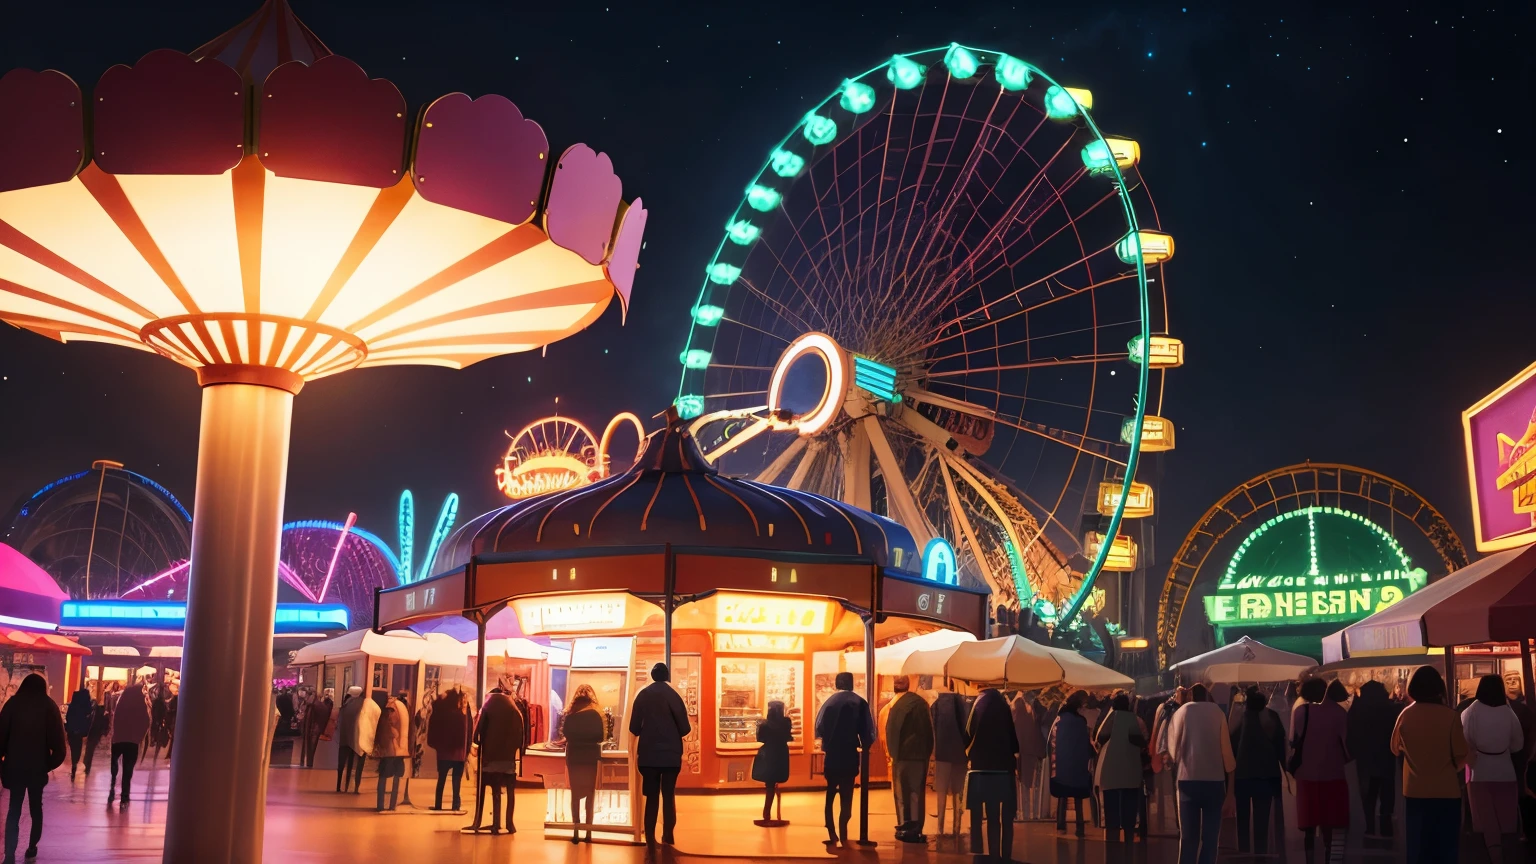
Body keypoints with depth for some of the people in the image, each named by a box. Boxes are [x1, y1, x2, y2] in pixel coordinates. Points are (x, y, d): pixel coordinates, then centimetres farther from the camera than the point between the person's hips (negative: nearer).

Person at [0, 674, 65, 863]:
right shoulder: (48, 706, -3)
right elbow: (56, 737, -9)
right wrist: (53, 761, 0)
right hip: (38, 766, 0)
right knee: (36, 807, 18)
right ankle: (32, 848, 19)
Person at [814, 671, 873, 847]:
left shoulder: (829, 702, 4)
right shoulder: (859, 703, -4)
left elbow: (819, 727, 2)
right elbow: (867, 729, -9)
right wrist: (865, 746, 8)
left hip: (831, 755, 2)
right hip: (849, 755, -2)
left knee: (830, 794, 14)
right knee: (846, 796, 3)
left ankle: (832, 834, 11)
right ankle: (842, 835, -3)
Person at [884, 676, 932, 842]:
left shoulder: (893, 705, -5)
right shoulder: (921, 703, -4)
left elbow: (889, 731, -6)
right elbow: (929, 729, -4)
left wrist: (891, 751, 3)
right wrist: (928, 752, 3)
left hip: (901, 755, 0)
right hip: (919, 754, 1)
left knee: (901, 793, 10)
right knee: (917, 792, 7)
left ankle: (904, 827, 9)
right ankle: (915, 830, 5)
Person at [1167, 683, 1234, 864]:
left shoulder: (1181, 712, 2)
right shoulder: (1217, 712, 2)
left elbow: (1173, 747, 1)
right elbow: (1225, 746, 3)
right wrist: (1230, 766, 21)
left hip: (1188, 778, 0)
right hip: (1214, 778, 0)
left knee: (1188, 834, 4)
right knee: (1210, 834, 5)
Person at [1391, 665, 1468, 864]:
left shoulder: (1406, 715, -4)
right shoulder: (1450, 715, -12)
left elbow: (1396, 749, 9)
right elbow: (1461, 755, -7)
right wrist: (1451, 768, 13)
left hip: (1415, 791, 2)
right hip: (1446, 790, -2)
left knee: (1418, 846, 13)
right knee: (1446, 847, 9)